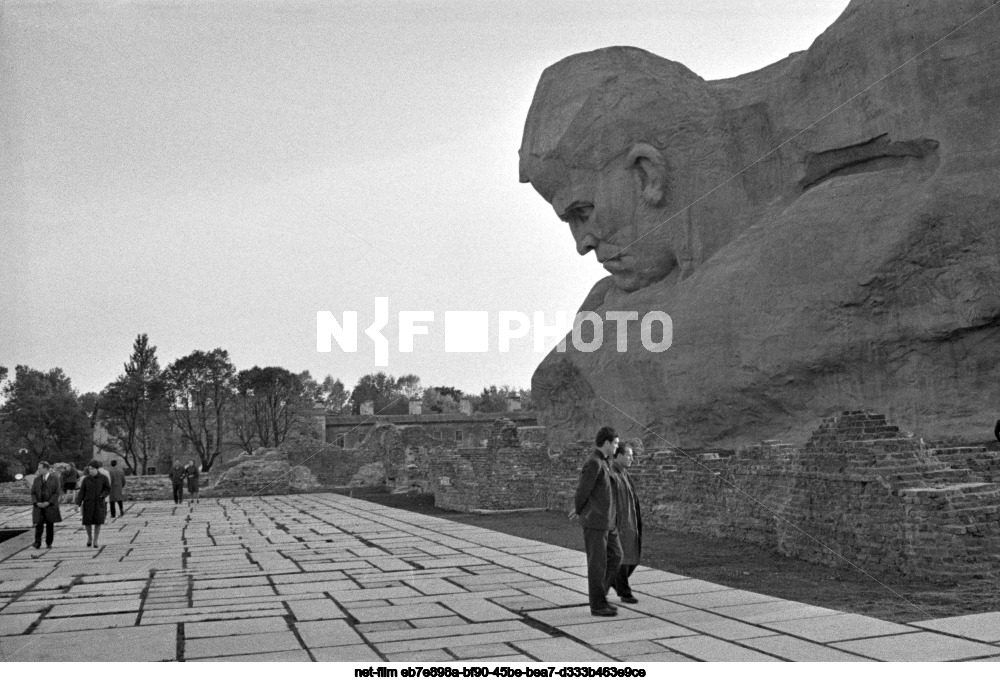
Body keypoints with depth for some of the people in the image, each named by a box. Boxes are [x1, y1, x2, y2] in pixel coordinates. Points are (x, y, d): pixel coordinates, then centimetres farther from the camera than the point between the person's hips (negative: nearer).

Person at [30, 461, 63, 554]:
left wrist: (48, 503, -15)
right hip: (38, 506, 2)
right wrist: (36, 503, -10)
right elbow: (33, 493, 7)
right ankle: (37, 544, -7)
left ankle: (49, 543, 14)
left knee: (50, 525, 4)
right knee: (38, 525, -8)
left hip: (50, 506, -2)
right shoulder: (37, 479, 7)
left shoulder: (55, 478, -1)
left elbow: (57, 493, -5)